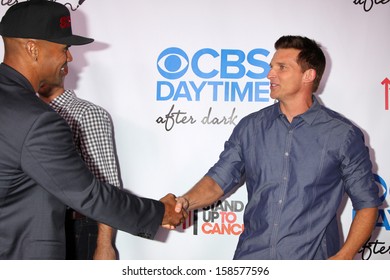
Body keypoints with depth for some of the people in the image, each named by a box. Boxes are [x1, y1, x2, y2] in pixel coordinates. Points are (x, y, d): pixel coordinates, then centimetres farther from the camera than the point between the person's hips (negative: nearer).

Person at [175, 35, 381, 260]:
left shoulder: (343, 135, -5)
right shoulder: (250, 127, 4)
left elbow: (367, 204, -1)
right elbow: (220, 179, 4)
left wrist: (344, 256, -13)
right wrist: (186, 202, -16)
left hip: (311, 258, -2)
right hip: (252, 254, 3)